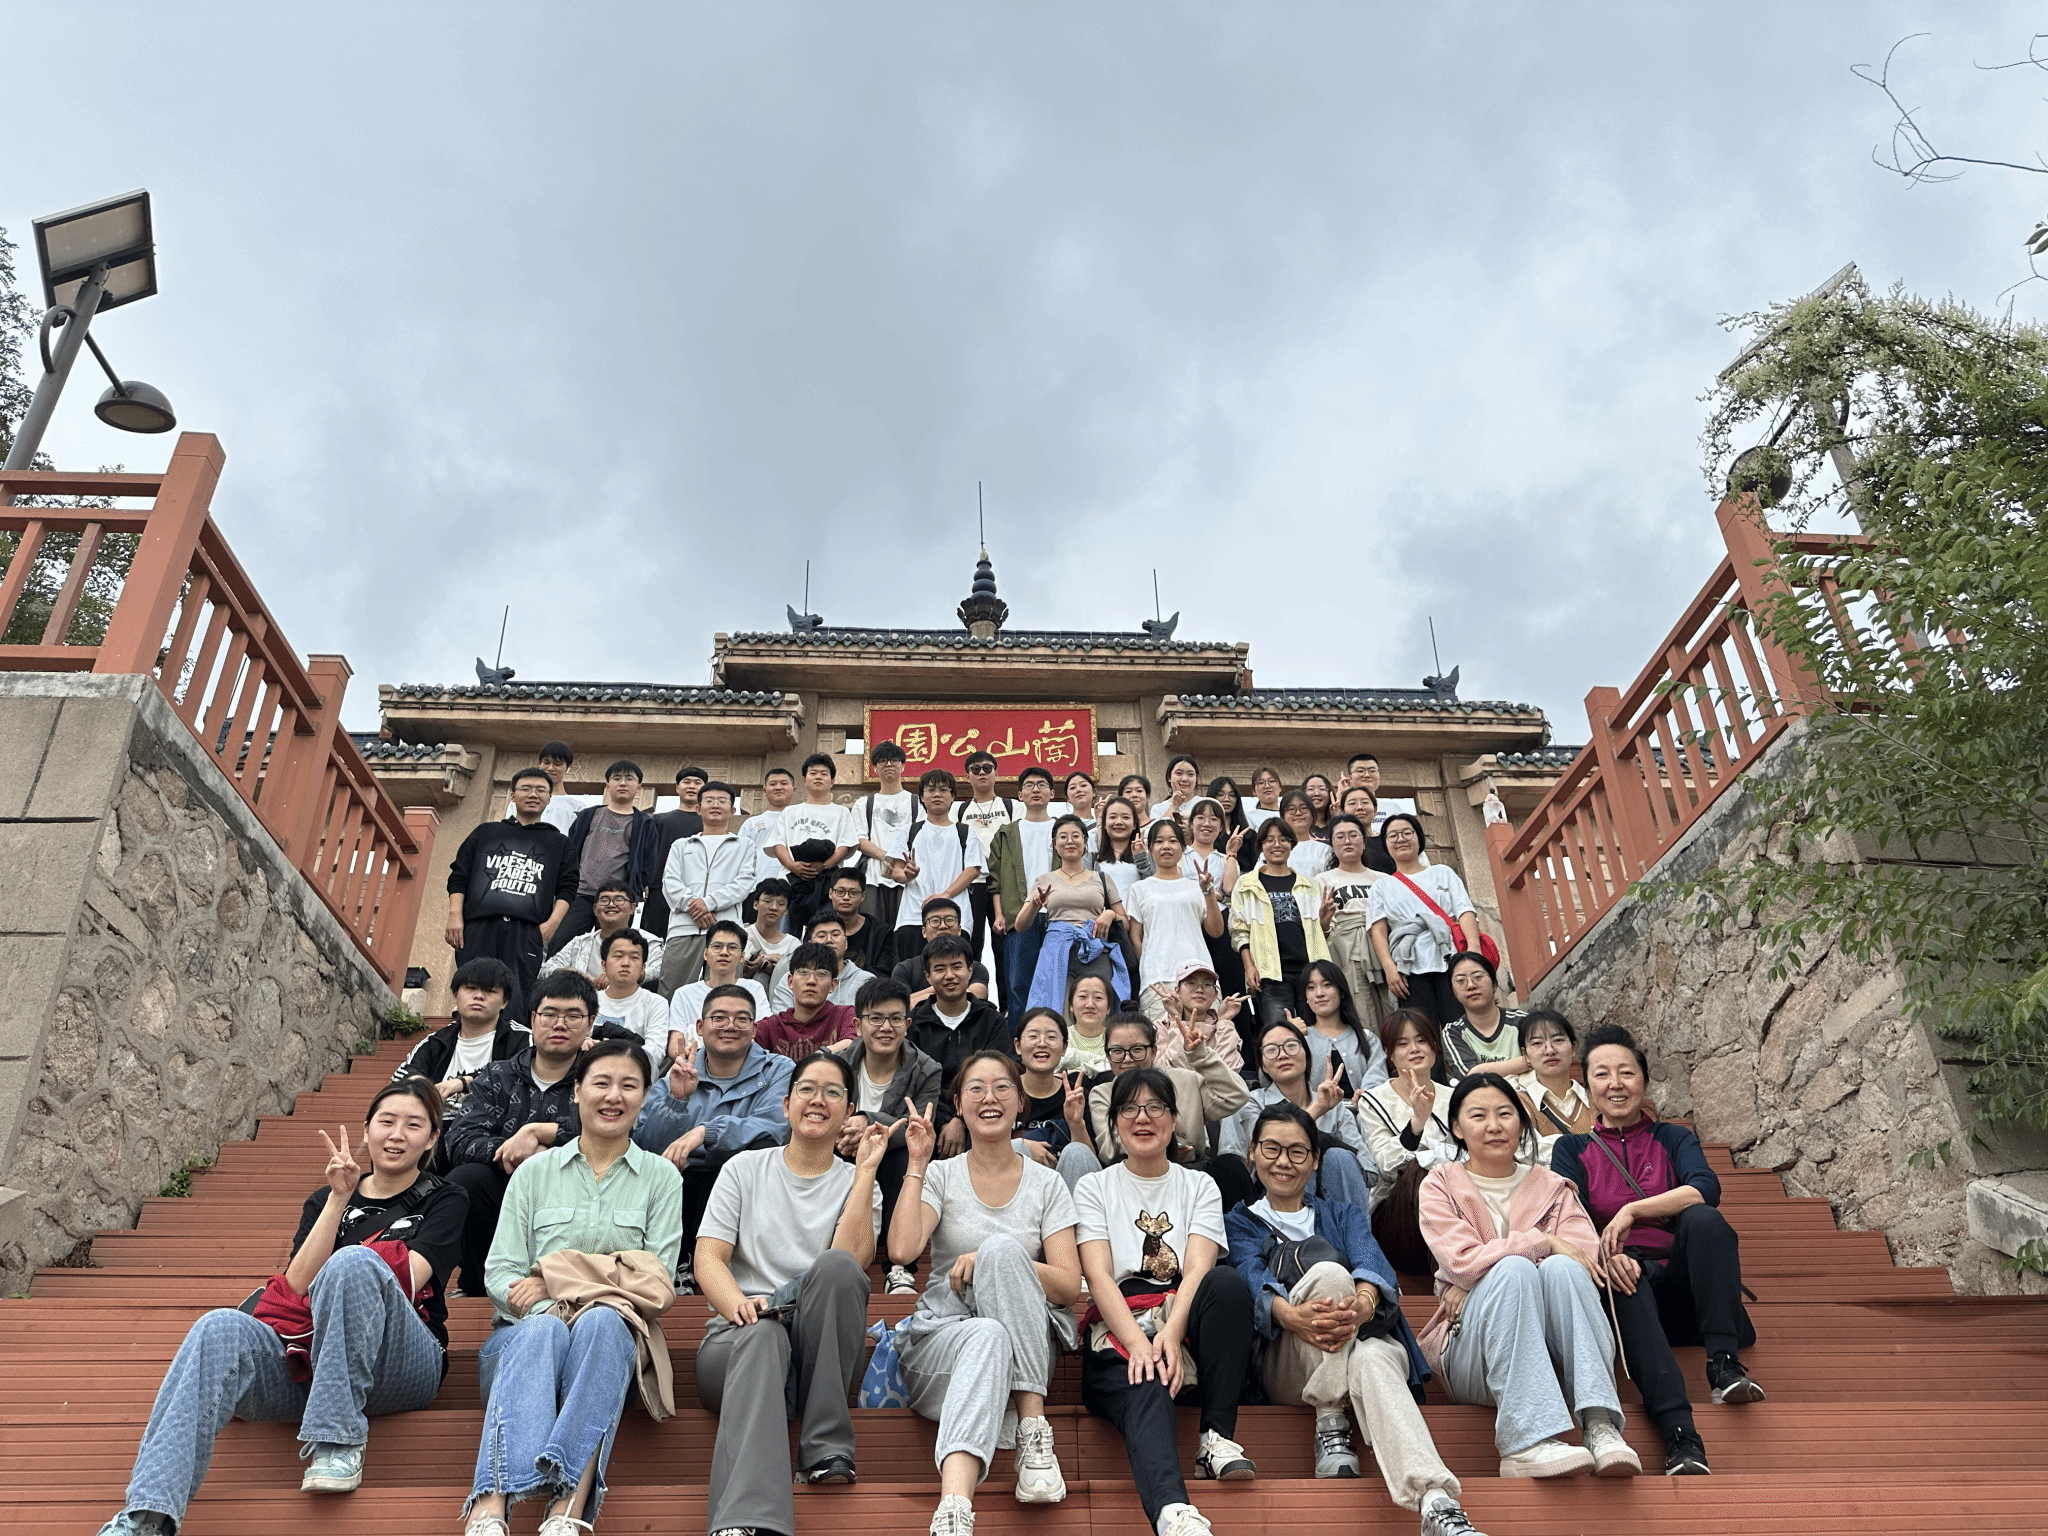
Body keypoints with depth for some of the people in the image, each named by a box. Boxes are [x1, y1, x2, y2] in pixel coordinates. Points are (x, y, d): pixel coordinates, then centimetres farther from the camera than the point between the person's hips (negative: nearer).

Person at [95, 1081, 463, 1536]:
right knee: (221, 1327, -26)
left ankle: (338, 1440, -26)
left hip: (403, 1367, -3)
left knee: (354, 1262, -31)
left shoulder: (443, 1201, 12)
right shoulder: (325, 1199, 21)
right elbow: (298, 1284, 2)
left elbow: (405, 1283, -4)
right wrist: (339, 1199, -6)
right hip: (310, 1361, 4)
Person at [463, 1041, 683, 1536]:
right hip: (524, 1332, 0)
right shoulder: (534, 1172, 16)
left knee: (601, 1320, -35)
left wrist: (551, 1282, -7)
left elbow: (656, 1285, 4)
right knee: (543, 1329, -35)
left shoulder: (661, 1177, 14)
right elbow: (499, 1275, 7)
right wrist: (537, 1298, -17)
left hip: (612, 1333, 0)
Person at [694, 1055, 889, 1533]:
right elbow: (707, 1258, 2)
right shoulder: (745, 1169, 14)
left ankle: (825, 1451, -27)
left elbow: (851, 1260, -7)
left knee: (836, 1266, -31)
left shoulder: (856, 1184, 14)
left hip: (820, 1350, 1)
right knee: (762, 1335, -38)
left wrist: (865, 1171, -6)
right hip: (738, 1337, 0)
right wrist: (739, 1305, -19)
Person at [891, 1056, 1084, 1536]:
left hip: (1028, 1353, 1)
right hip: (941, 1338, -1)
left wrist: (993, 1261, -11)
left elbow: (1070, 1286, 1)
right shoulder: (941, 1176, 10)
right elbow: (902, 1249, -11)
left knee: (1001, 1246, -30)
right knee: (987, 1336, -39)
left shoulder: (1047, 1184, 12)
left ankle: (1033, 1430, -32)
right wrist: (917, 1164, -6)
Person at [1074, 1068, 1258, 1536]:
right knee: (1146, 1390, -37)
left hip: (1184, 1327, 2)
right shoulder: (1094, 1188, 14)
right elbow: (1098, 1276, -1)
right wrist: (1138, 1341, -21)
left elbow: (1198, 1270, -1)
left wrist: (1170, 1332, -23)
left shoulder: (1199, 1186, 17)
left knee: (1228, 1282, -31)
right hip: (1118, 1334, -1)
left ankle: (1217, 1437, -25)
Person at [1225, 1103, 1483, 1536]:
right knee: (1328, 1271, -32)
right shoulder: (1239, 1223, 21)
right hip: (1286, 1365, -1)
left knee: (1373, 1359, -38)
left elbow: (1371, 1261, 1)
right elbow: (1252, 1278, -4)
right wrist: (1293, 1315, -30)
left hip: (1366, 1339, 1)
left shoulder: (1344, 1214, 26)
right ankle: (1330, 1425, -26)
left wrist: (1363, 1304, -27)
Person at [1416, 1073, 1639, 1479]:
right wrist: (1544, 1242, -12)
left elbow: (1587, 1254, -2)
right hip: (1472, 1347, -2)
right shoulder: (1441, 1185, 12)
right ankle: (1527, 1443, -43)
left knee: (1562, 1269, -28)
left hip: (1553, 1350, 2)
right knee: (1514, 1269, -32)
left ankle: (1600, 1426, -40)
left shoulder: (1553, 1187, 18)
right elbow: (1463, 1261, -6)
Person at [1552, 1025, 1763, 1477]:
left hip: (1683, 1289, 1)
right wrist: (1605, 1252, -25)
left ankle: (1724, 1362, -34)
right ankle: (1680, 1434, -51)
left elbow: (1706, 1189, -5)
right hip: (1626, 1290, -1)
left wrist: (1632, 1210, -19)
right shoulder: (1572, 1148, 17)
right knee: (1627, 1278, -37)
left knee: (1702, 1219, -28)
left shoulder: (1673, 1138, 18)